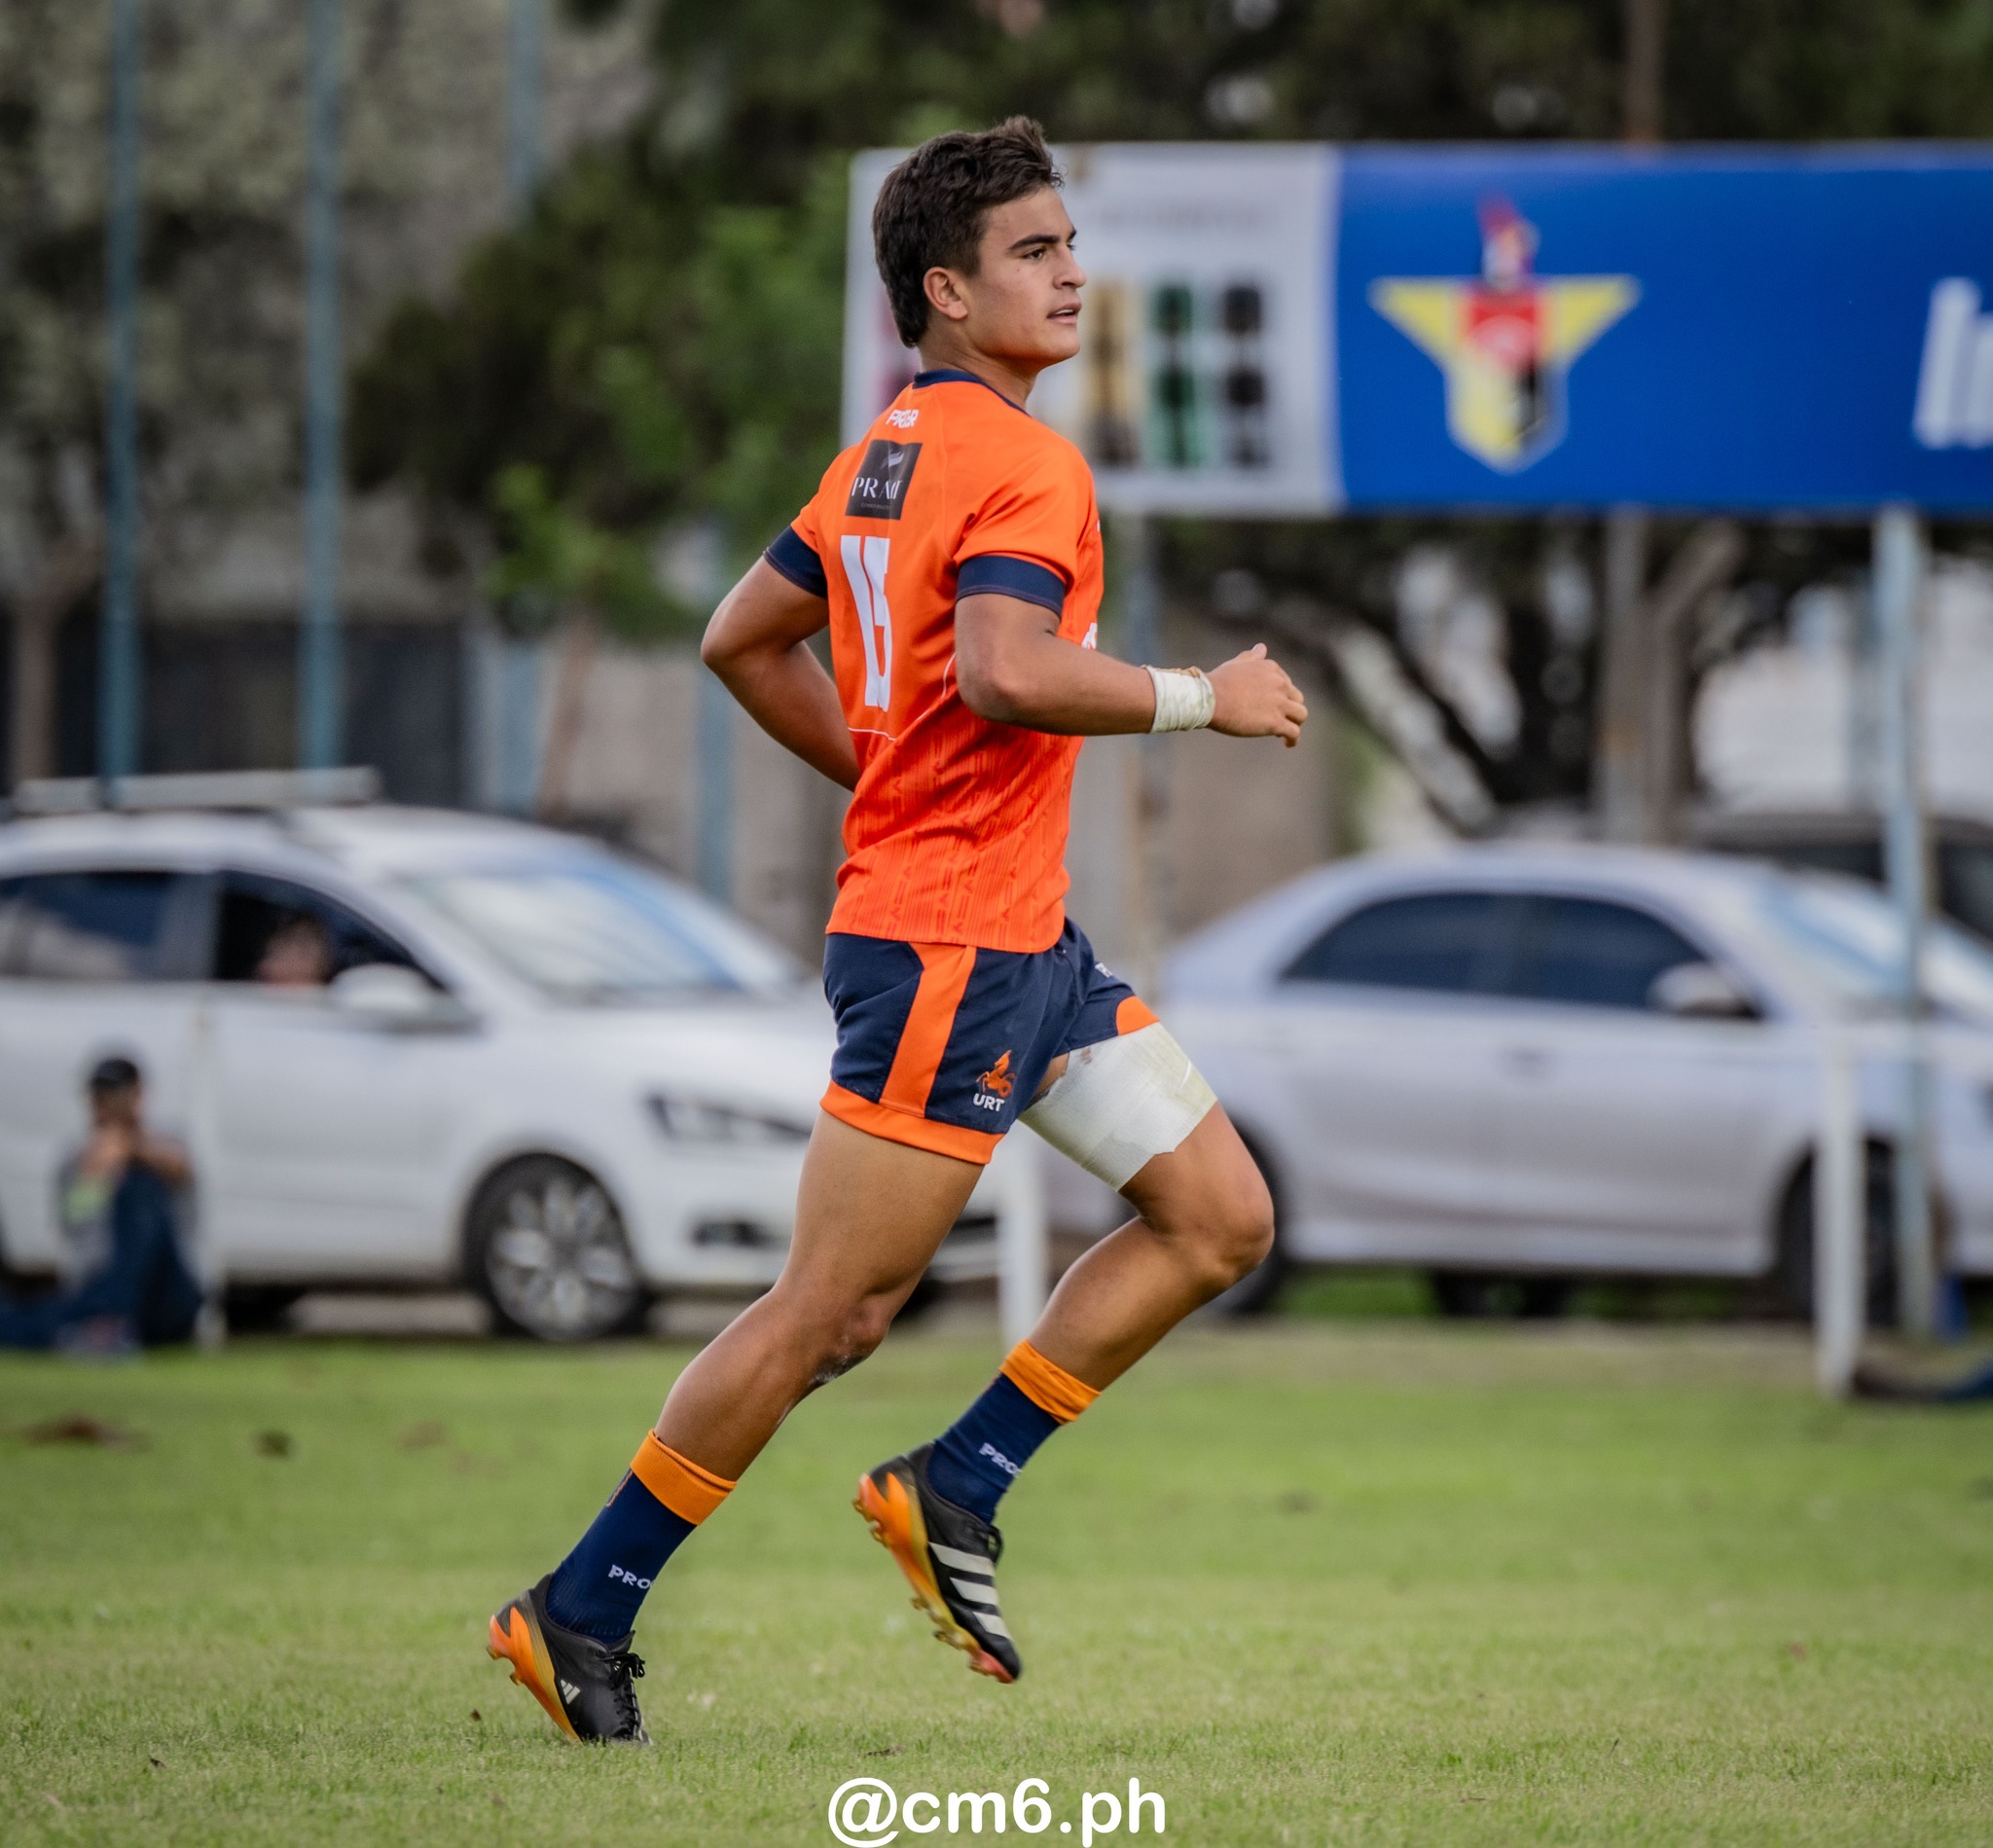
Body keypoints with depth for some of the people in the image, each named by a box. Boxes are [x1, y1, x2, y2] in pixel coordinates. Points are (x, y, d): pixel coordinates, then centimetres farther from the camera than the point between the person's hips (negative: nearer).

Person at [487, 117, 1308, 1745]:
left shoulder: (888, 453, 14)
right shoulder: (1023, 465, -16)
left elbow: (744, 640, 20)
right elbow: (1002, 669, -32)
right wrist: (1202, 697, -20)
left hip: (1023, 936, 10)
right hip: (948, 947, -10)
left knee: (1220, 1218, 8)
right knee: (839, 1308, -5)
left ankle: (954, 1491, 11)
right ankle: (582, 1613, 4)